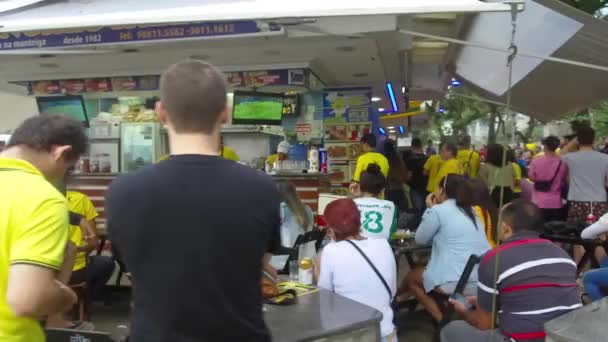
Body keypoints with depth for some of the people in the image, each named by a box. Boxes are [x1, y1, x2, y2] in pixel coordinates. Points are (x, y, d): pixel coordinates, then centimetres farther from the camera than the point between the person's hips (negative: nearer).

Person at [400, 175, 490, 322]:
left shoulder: (438, 210, -6)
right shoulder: (470, 210, 16)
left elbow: (421, 239, 6)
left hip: (455, 281, -8)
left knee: (411, 277, 17)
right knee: (421, 269, 28)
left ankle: (442, 319, 6)